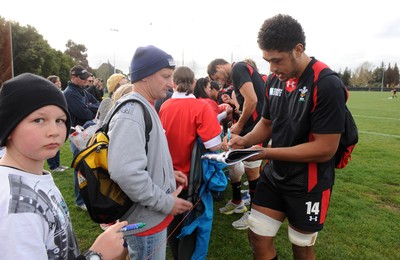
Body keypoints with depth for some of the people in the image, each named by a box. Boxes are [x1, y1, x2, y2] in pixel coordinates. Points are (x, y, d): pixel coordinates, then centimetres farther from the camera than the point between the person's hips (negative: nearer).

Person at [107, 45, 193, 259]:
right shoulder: (131, 112, -23)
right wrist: (166, 202, -24)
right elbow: (125, 172, -34)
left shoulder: (144, 108, 9)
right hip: (146, 218, -10)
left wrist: (168, 173, 7)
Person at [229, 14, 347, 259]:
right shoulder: (275, 80, -1)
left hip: (308, 184, -5)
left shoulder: (327, 84, -22)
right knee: (258, 238, 12)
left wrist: (267, 153, -24)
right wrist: (245, 140, -9)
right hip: (274, 176, 6)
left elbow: (325, 149, -24)